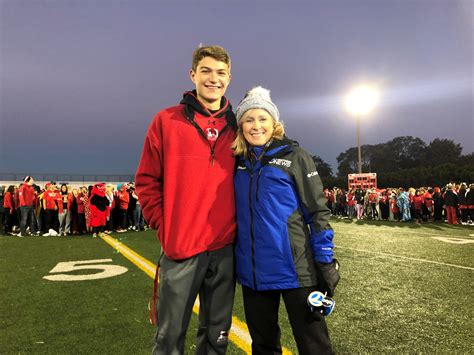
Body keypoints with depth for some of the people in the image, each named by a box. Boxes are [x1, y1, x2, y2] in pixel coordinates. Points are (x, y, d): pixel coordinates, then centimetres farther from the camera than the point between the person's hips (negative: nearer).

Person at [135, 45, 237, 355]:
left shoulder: (236, 127, 6)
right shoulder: (167, 121, -1)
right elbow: (147, 181, 0)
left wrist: (237, 224, 3)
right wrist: (164, 227, -6)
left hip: (224, 249, 3)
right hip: (180, 249, -2)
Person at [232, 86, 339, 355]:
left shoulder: (294, 156, -2)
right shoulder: (238, 162, 9)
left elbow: (318, 211, -4)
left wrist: (325, 262, -10)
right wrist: (230, 262, 15)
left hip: (294, 269, -4)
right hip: (252, 272, 4)